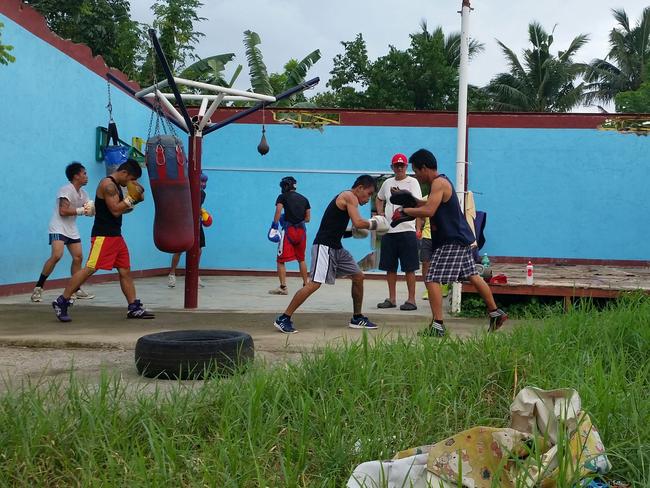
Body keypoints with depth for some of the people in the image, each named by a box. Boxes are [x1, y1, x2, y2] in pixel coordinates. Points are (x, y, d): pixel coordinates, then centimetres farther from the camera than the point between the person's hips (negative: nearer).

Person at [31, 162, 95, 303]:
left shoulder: (83, 193, 10)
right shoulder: (66, 189, -16)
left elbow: (90, 211, 9)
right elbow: (63, 211, -24)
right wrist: (82, 210, -21)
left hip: (72, 230, 9)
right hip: (58, 228, -9)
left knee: (78, 257, 5)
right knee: (56, 255, -23)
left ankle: (76, 290, 16)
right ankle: (38, 287, -16)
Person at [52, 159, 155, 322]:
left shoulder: (116, 186, 18)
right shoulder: (108, 184, -12)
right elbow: (115, 210, -19)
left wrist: (134, 201, 9)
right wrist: (131, 197, -11)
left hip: (115, 235, 10)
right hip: (103, 235, -10)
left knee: (125, 271, 8)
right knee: (90, 269, -15)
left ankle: (134, 308, 12)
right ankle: (61, 302, -10)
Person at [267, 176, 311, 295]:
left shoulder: (282, 197, 3)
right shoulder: (304, 199, 16)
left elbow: (278, 211, -14)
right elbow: (308, 218, 14)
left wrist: (274, 226, -14)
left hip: (289, 230, -5)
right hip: (302, 230, 5)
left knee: (281, 260, -3)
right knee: (301, 259, 19)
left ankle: (283, 287, -13)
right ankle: (305, 285, 22)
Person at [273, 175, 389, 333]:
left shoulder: (346, 197, 20)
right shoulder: (350, 197, -9)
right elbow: (358, 223, -22)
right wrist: (373, 224, -6)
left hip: (336, 247, 11)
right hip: (324, 246, -11)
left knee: (358, 276, 12)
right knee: (315, 283, -18)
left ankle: (357, 318, 22)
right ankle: (283, 319, -14)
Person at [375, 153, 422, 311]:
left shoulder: (412, 182, -2)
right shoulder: (388, 183, 14)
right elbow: (379, 199, 30)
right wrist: (380, 213, 14)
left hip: (407, 230, -5)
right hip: (388, 231, 6)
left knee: (409, 268, -3)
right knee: (390, 267, 9)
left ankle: (411, 300, 3)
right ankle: (392, 299, 19)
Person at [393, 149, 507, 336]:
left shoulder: (439, 183, -16)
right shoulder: (440, 182, 16)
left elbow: (428, 210, -28)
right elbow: (429, 204, 30)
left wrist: (404, 211, -17)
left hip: (452, 241, -11)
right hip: (460, 238, 11)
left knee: (432, 279, -12)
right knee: (472, 276, 19)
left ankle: (437, 325, -14)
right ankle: (496, 313, 29)